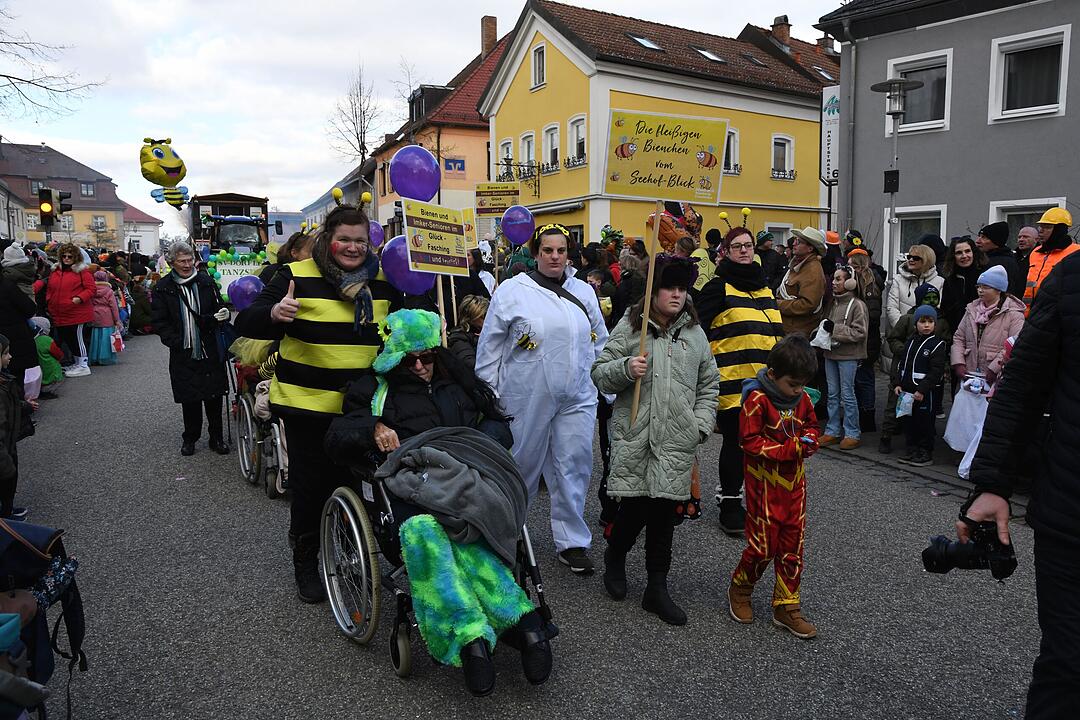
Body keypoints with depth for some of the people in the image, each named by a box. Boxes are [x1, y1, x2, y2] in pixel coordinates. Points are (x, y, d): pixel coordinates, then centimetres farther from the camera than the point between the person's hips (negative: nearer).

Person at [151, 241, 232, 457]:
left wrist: (223, 314, -14)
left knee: (214, 395, 4)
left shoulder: (206, 281, 4)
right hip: (183, 354, -1)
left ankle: (216, 437, 17)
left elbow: (218, 306, 10)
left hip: (210, 350, 1)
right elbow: (159, 322, 0)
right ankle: (190, 438, 24)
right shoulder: (163, 288, 0)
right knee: (189, 399, 8)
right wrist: (176, 342, -11)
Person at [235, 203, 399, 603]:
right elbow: (245, 324, -10)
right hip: (307, 404, -3)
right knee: (311, 485, 5)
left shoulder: (382, 282, 5)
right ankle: (305, 560, 27)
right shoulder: (298, 276, -7)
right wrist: (273, 314, -31)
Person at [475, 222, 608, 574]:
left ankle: (572, 542, 18)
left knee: (574, 466, 3)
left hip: (577, 397, 3)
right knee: (524, 464, 10)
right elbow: (489, 346, 1)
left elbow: (600, 343, 16)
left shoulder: (583, 292, 8)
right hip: (527, 397, -3)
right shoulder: (511, 291, -3)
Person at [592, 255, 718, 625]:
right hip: (634, 435, -3)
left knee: (664, 511, 5)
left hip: (677, 441, 3)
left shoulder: (695, 332, 12)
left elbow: (709, 384, 18)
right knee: (634, 506, -1)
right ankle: (615, 558, 31)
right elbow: (600, 375, 2)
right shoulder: (628, 327, 1)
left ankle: (657, 588, 18)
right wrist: (625, 368, -18)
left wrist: (702, 423, 5)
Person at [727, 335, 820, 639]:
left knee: (793, 546, 10)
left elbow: (811, 425, 17)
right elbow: (751, 443, -19)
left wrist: (809, 440, -6)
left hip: (794, 483, 6)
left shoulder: (802, 398, 2)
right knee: (764, 545, 0)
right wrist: (791, 448, -24)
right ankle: (739, 588, 27)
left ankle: (787, 606, 23)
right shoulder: (756, 399, -18)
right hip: (764, 482, -6)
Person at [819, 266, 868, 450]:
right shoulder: (834, 303, 10)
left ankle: (853, 434, 9)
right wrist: (823, 328, 7)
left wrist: (835, 329, -19)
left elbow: (860, 332, -16)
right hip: (831, 353, 7)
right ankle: (832, 432, 19)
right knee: (832, 394, 11)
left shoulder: (857, 305, -11)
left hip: (848, 356, -7)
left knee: (847, 394, -2)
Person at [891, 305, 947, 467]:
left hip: (925, 392, -6)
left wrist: (922, 390, -19)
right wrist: (897, 384, 1)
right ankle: (912, 451, 23)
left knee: (925, 422, 1)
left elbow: (936, 371, -14)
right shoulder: (911, 342, 12)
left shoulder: (937, 344, -8)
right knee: (910, 421, 13)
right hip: (907, 390, 6)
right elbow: (901, 364, 14)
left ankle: (926, 454, 11)